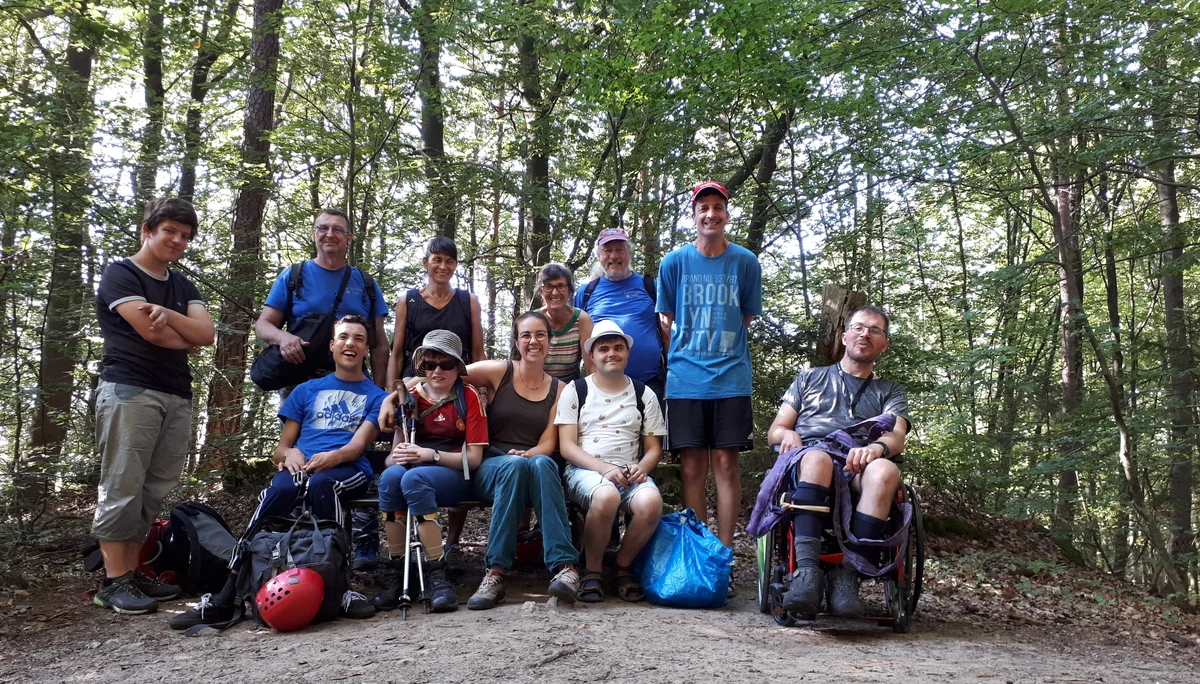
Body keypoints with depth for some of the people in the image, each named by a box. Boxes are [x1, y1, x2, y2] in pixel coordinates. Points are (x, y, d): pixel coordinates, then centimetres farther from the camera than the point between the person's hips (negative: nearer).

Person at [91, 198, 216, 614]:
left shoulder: (183, 287, 22)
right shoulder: (119, 274, 2)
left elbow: (206, 334, 5)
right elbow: (150, 331, -11)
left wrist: (168, 315, -11)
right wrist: (187, 338, 6)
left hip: (177, 397, 6)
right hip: (130, 391, -6)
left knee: (153, 493, 4)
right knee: (122, 489, -7)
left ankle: (132, 574, 9)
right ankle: (113, 583, -4)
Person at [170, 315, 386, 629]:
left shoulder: (376, 396, 17)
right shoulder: (306, 390, 25)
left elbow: (359, 444, 1)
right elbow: (281, 448, 20)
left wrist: (331, 456, -21)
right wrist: (289, 453, -5)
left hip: (348, 470, -2)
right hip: (300, 467, 2)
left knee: (319, 483, -39)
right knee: (279, 490, -35)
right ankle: (227, 597, -35)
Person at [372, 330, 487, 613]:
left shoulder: (469, 396, -1)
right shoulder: (412, 397, 10)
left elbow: (474, 458, -5)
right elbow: (399, 447, 11)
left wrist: (430, 454, -20)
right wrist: (396, 455, -15)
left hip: (456, 475, -3)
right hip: (415, 470, 3)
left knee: (414, 478, -36)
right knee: (391, 475, -33)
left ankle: (437, 574, -31)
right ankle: (395, 570, -23)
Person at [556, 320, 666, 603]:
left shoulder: (644, 394, 15)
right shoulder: (575, 391, 8)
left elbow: (654, 448, 14)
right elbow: (567, 446, -1)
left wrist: (642, 467, -11)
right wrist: (605, 469, -16)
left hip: (630, 473, 3)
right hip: (585, 470, -2)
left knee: (651, 501, -32)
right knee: (607, 496, -38)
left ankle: (623, 566, -4)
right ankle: (592, 570, -12)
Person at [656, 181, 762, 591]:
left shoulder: (745, 262, 4)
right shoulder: (675, 262, 5)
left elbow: (746, 318, 11)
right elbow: (667, 319, 11)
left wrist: (725, 352, 4)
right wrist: (683, 354, 5)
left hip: (731, 377, 0)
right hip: (685, 379, 0)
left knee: (726, 463, -1)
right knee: (692, 467, 2)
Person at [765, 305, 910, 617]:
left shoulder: (891, 392, 26)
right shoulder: (810, 378, 28)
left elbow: (897, 438, 5)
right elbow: (774, 431, 21)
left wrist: (877, 447, -21)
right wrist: (788, 434, -6)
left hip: (858, 471, 1)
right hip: (805, 466, 0)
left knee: (885, 471, -36)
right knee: (817, 457, -38)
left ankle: (846, 576, -36)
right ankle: (807, 569, -45)